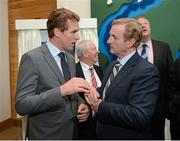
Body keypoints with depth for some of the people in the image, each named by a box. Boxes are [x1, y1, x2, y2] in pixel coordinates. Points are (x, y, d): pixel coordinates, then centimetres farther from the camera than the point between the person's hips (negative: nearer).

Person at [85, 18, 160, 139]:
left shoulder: (146, 71, -22)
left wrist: (101, 107, -23)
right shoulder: (113, 64, 5)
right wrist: (93, 91, -11)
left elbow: (140, 116, -30)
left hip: (127, 136, -7)